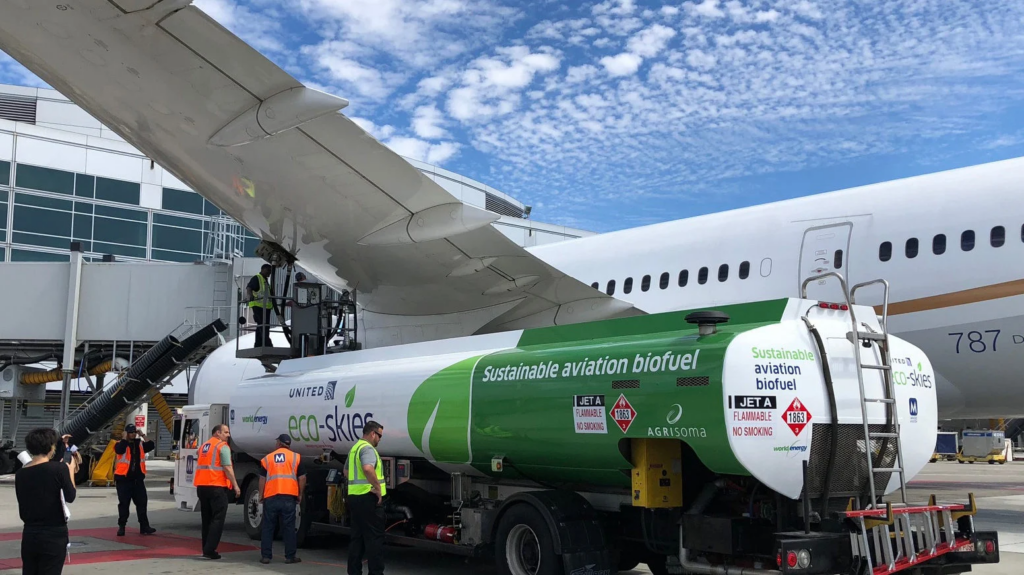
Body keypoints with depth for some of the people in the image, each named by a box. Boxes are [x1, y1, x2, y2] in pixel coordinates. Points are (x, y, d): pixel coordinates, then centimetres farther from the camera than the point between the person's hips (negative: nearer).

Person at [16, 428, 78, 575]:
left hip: (29, 535, 4)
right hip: (54, 536, -4)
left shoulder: (21, 473, 2)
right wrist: (71, 470, 7)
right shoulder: (59, 468, -13)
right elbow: (70, 497, -3)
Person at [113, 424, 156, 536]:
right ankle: (121, 526, 9)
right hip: (123, 479, -4)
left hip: (138, 479, 4)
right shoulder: (120, 444, -4)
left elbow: (152, 446, -4)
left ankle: (144, 526, 10)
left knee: (142, 502, 4)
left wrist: (143, 436, -5)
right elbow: (119, 450, -26)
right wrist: (124, 438, -16)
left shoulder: (140, 444, 10)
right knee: (124, 504, 1)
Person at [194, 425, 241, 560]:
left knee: (207, 518, 15)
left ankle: (206, 549, 16)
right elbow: (227, 468, -14)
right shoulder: (223, 447, -7)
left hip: (201, 486, 8)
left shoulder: (204, 446, 19)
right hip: (217, 487, -8)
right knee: (217, 519, -4)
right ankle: (210, 550, -9)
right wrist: (235, 485, -11)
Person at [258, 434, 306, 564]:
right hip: (289, 497, -1)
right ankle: (290, 556, 5)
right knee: (289, 527, 4)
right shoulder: (296, 457, 6)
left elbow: (262, 479, 7)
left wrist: (261, 495, 16)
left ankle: (266, 556, 9)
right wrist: (300, 494, 12)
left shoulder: (267, 458, 9)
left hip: (270, 497, 1)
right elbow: (302, 478, 3)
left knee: (268, 527, 9)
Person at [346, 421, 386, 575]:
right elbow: (368, 469, -32)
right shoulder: (367, 448, -14)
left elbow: (346, 471, 31)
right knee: (374, 537, -6)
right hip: (368, 498, -10)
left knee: (357, 537, 13)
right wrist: (378, 488, -24)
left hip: (354, 496, 10)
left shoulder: (354, 448, 18)